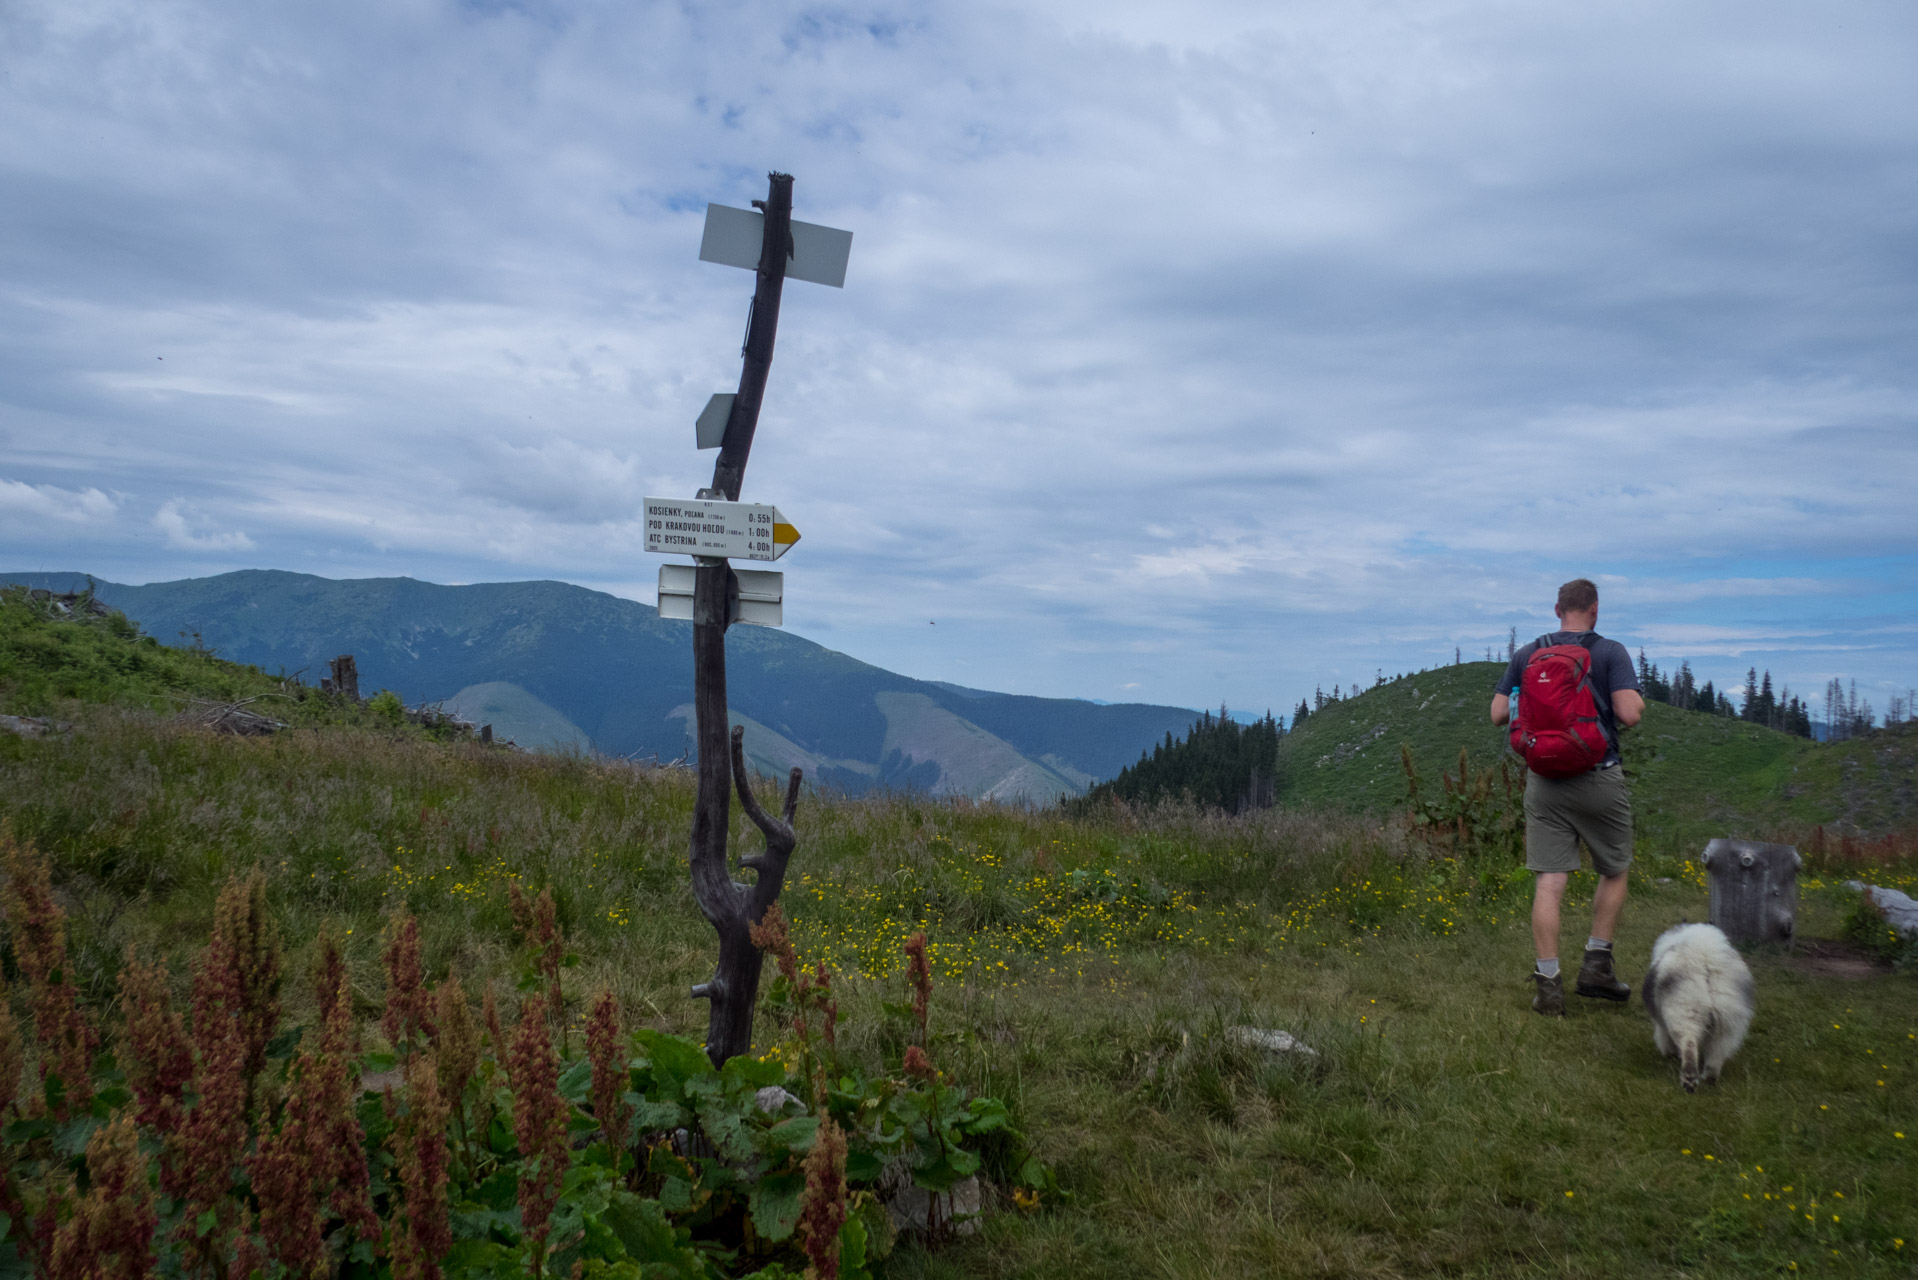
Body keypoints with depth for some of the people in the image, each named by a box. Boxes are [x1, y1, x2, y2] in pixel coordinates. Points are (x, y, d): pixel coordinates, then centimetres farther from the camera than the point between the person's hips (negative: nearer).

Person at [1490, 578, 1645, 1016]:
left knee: (1549, 882, 0)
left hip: (1544, 781, 2)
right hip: (1599, 778, -2)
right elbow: (1629, 714, -15)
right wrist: (1638, 700, 8)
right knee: (1614, 871, 18)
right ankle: (1596, 964, 17)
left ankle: (1548, 984, -1)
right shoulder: (1610, 652, -5)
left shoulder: (1526, 655, 4)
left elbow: (1498, 713, 5)